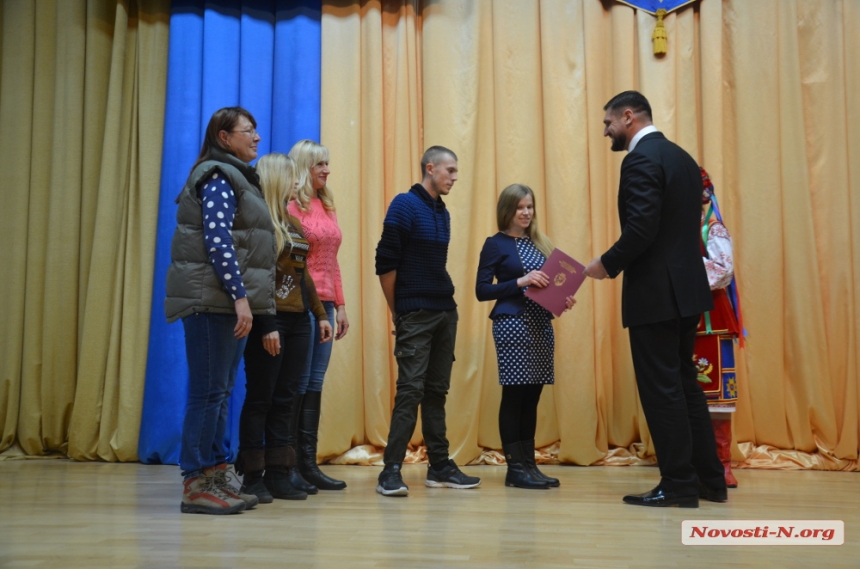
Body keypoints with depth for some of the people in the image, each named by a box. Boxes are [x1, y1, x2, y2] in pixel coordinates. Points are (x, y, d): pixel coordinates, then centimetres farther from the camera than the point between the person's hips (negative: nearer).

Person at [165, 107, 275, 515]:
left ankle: (215, 478, 15)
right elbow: (217, 241, -18)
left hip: (228, 302, 10)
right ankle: (196, 485, -3)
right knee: (209, 391, -8)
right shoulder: (218, 177, -8)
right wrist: (240, 296, -21)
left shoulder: (236, 178, 21)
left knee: (221, 392, 10)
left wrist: (242, 298, 15)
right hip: (212, 298, -10)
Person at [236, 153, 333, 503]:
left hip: (297, 320, 8)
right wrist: (266, 325, -21)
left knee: (287, 399, 8)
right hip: (269, 320, -8)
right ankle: (252, 478, 6)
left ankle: (279, 475, 14)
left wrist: (320, 314, 17)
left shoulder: (293, 223, 16)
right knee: (260, 398, -2)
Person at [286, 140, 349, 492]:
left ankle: (309, 462, 14)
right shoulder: (292, 206, -7)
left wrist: (340, 305, 16)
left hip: (325, 303, 8)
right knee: (298, 383, -4)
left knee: (315, 383, 8)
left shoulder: (326, 206, 17)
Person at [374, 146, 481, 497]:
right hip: (415, 314, -7)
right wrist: (397, 311, -5)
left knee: (437, 390, 9)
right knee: (410, 390, -9)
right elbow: (386, 263, -10)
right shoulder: (404, 205, -7)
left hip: (445, 311, 7)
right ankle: (391, 471, -5)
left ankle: (440, 467, 15)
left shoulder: (442, 212, 15)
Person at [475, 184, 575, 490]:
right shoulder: (496, 244, -1)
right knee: (514, 395, -3)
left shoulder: (539, 242, 16)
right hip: (512, 324, -6)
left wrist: (562, 298, -2)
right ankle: (515, 468, 3)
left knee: (532, 396, 8)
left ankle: (529, 464, 14)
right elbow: (482, 290, -7)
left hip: (541, 324, 6)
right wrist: (520, 282, -17)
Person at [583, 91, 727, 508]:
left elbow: (641, 229, -23)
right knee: (684, 384, 15)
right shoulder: (681, 157, 15)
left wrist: (606, 264, -8)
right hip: (685, 286, 9)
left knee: (661, 388, -2)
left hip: (656, 291, -9)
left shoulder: (641, 160, -14)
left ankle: (678, 484, 4)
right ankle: (708, 479, 20)